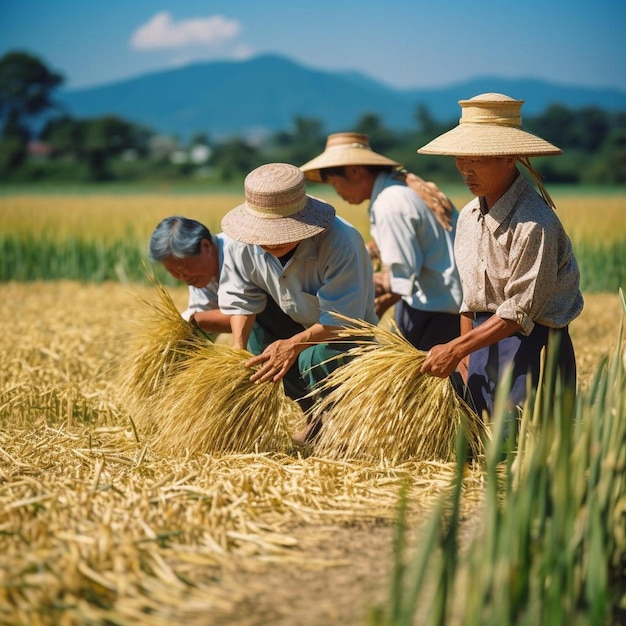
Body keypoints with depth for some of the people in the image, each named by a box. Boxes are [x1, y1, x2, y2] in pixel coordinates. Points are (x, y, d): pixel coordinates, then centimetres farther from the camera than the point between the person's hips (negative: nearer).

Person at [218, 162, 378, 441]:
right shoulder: (246, 245, -19)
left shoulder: (340, 242, -36)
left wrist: (295, 344, -48)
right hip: (298, 323, 7)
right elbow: (240, 298, -8)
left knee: (317, 355, -34)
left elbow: (341, 319, -36)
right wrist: (238, 349, -23)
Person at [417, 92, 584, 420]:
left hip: (531, 345, -7)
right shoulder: (469, 216, 7)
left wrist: (456, 349, -17)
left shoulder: (533, 223, -19)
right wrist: (465, 356, 10)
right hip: (482, 342, 8)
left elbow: (519, 312, -19)